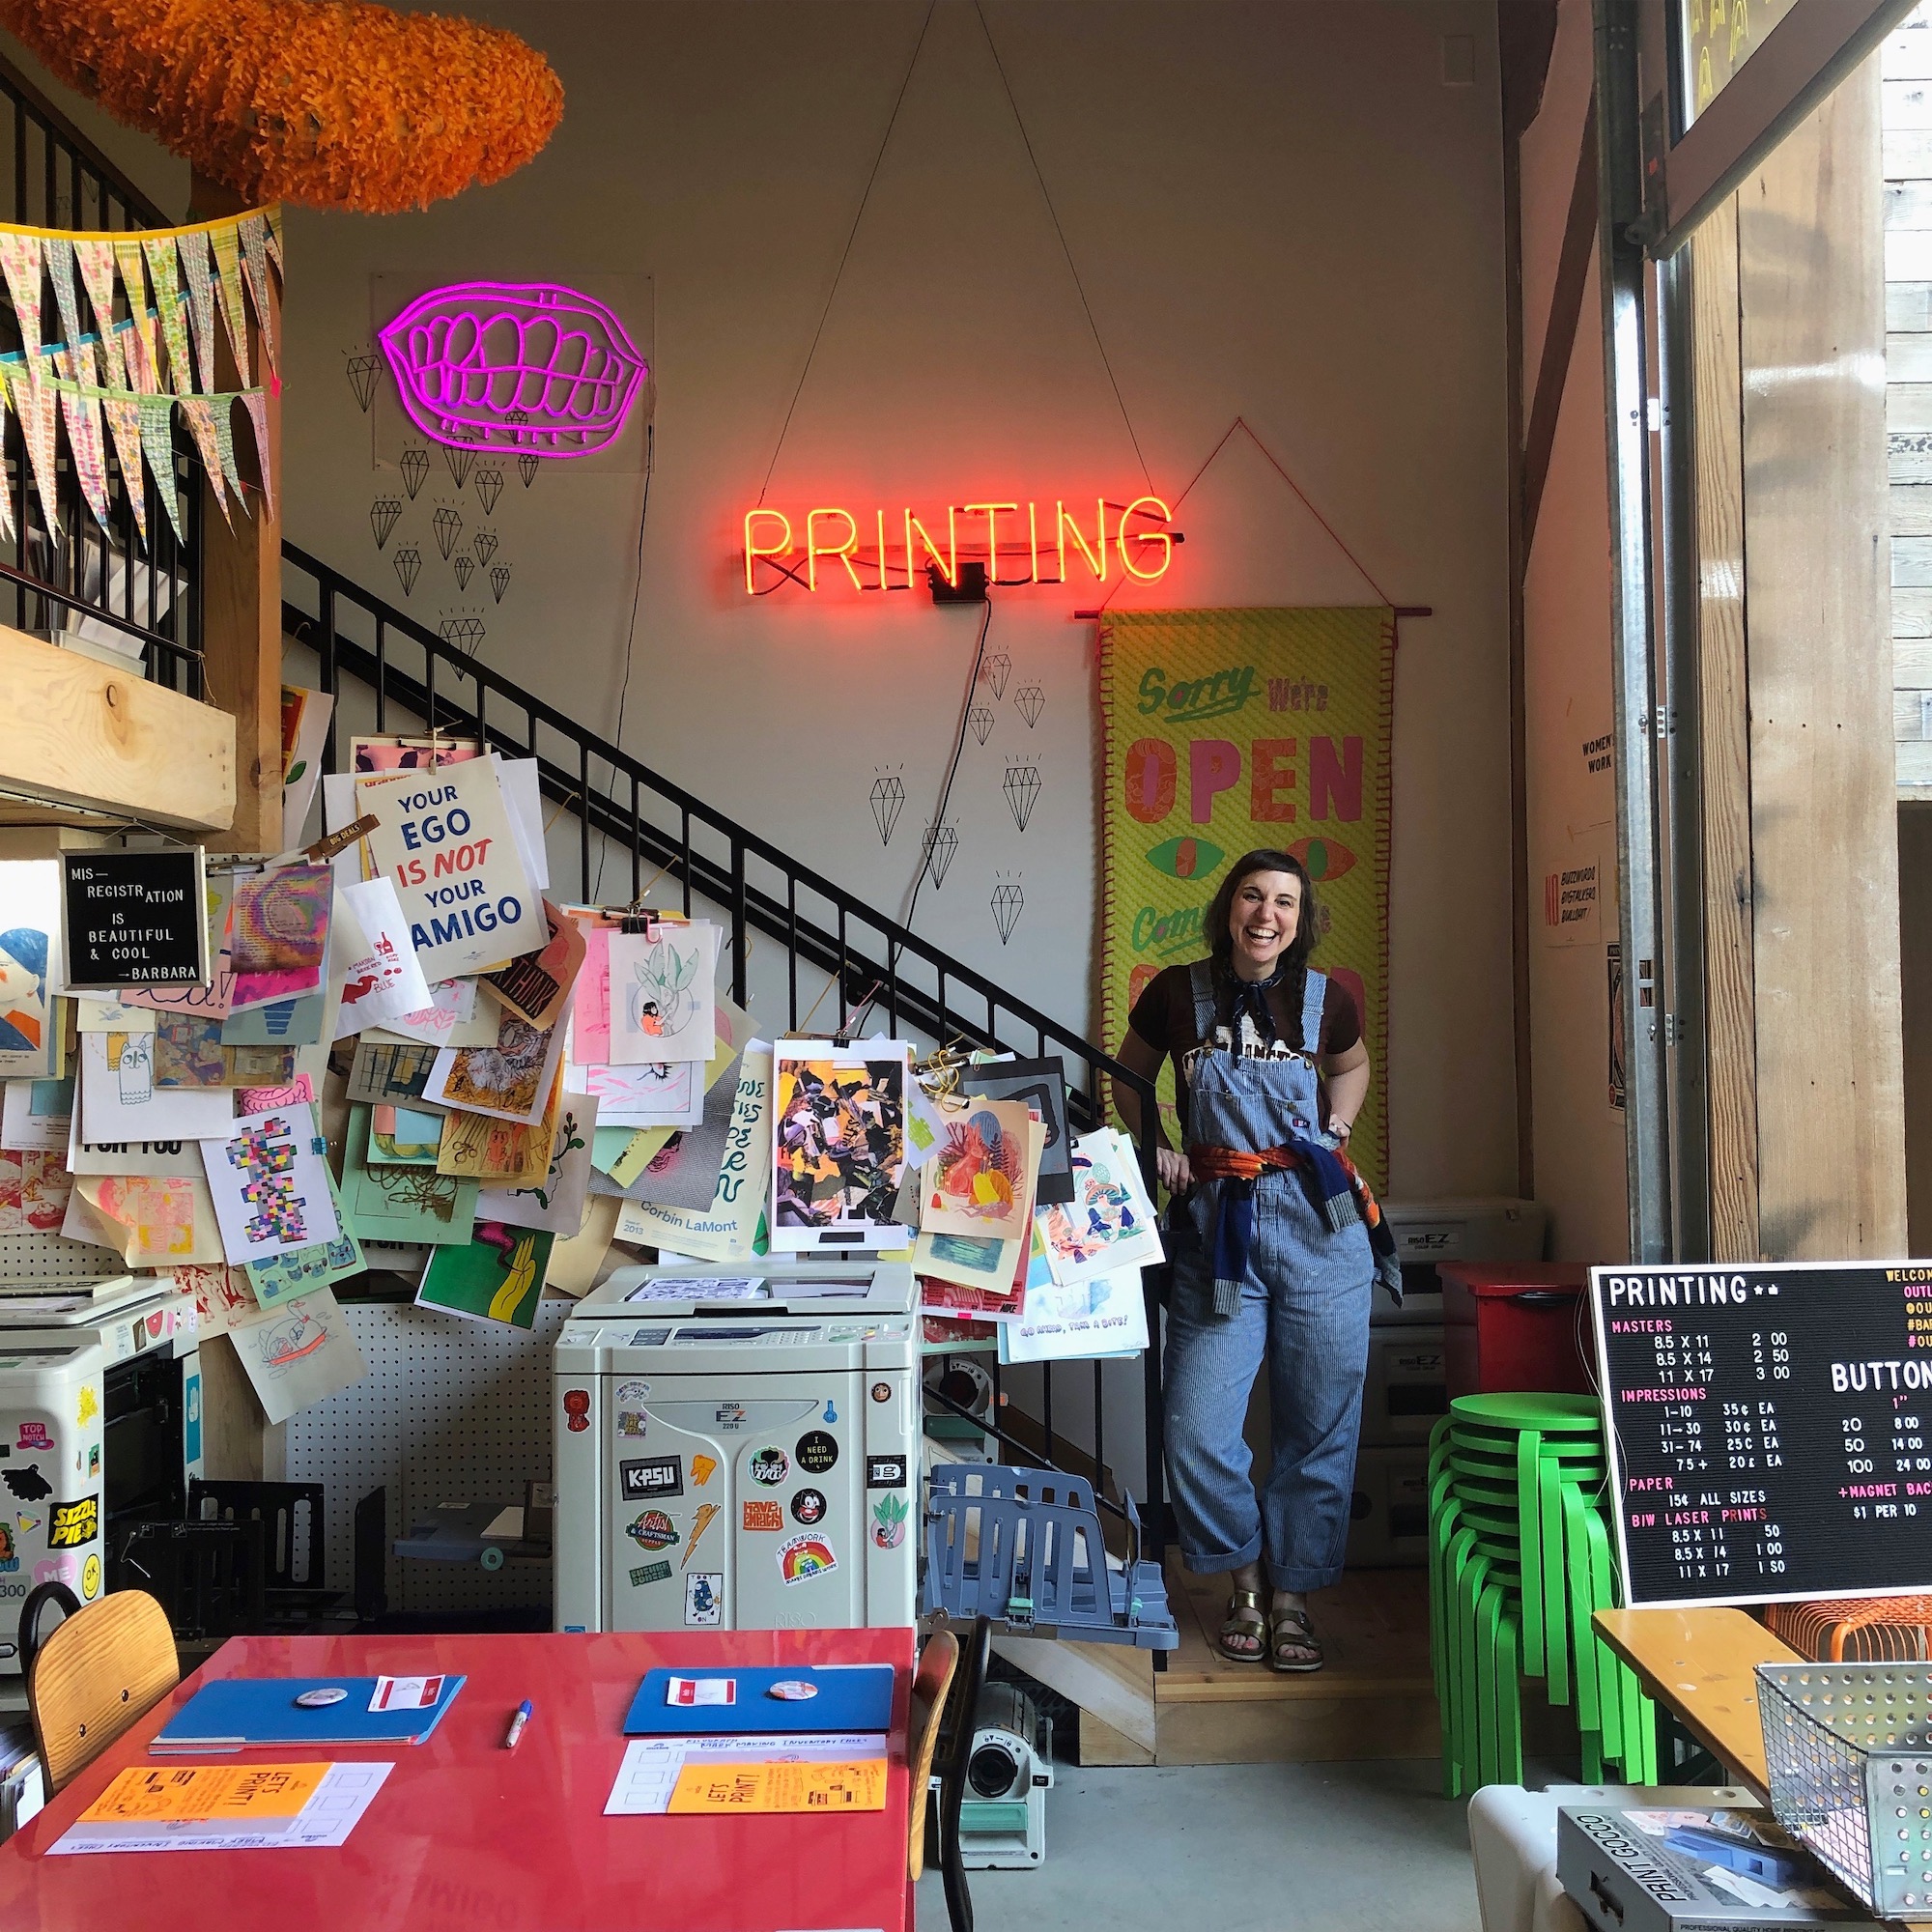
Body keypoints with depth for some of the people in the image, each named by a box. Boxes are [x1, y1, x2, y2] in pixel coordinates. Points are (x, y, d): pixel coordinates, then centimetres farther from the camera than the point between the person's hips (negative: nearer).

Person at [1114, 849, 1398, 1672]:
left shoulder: (1327, 999, 2)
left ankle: (1292, 1595, 26)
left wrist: (1334, 1135, 8)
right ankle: (1245, 1582, 21)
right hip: (1215, 1224, -1)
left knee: (1320, 1425, 6)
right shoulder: (1176, 993, -1)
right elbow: (1129, 1077, 16)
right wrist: (1155, 1149, 1)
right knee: (1197, 1431, -6)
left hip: (1318, 1220, 1)